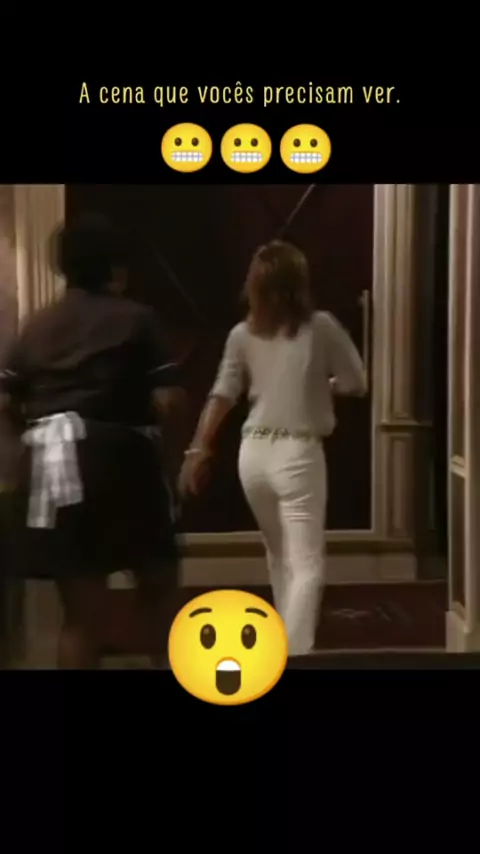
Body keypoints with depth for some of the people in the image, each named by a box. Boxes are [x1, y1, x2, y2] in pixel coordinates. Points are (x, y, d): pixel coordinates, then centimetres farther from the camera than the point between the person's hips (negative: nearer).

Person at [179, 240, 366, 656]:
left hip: (254, 454, 5)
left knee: (279, 555, 24)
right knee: (307, 564, -1)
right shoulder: (321, 327, -7)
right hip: (298, 455, -5)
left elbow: (221, 396, 1)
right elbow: (356, 383, 0)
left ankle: (286, 642, 40)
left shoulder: (242, 335, 2)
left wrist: (198, 452, 4)